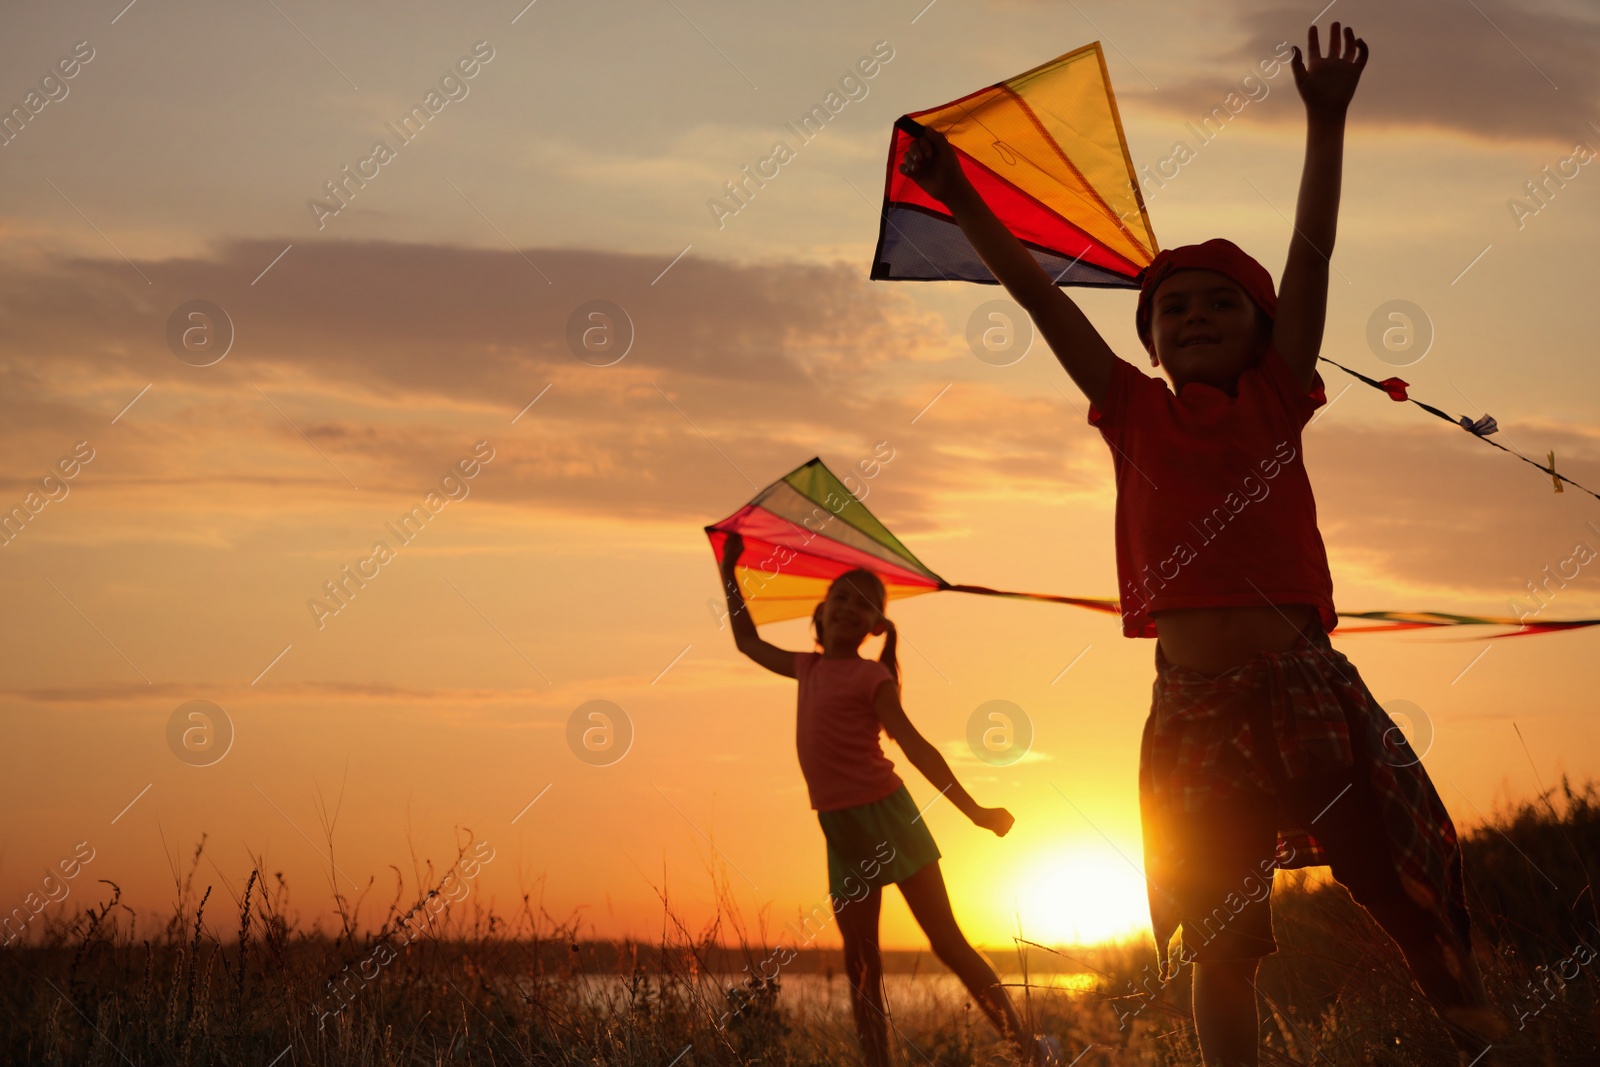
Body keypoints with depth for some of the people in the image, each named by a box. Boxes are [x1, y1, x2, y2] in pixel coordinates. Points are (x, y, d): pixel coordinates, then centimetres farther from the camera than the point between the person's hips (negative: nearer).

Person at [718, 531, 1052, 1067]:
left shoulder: (871, 676, -6)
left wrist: (973, 810, -18)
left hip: (885, 815, -6)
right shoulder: (808, 668, 11)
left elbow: (914, 746, -12)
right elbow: (748, 641, 27)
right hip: (841, 831, 6)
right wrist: (729, 571, 27)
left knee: (948, 943, -4)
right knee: (860, 965, 3)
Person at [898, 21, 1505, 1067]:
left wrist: (1325, 122, -5)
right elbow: (1043, 299, 7)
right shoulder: (1137, 415, 10)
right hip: (1195, 705, 1)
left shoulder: (1276, 400, 8)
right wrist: (964, 203, 3)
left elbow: (1311, 255, 1)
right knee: (1218, 945, 6)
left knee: (1415, 896, 3)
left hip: (1306, 685, -1)